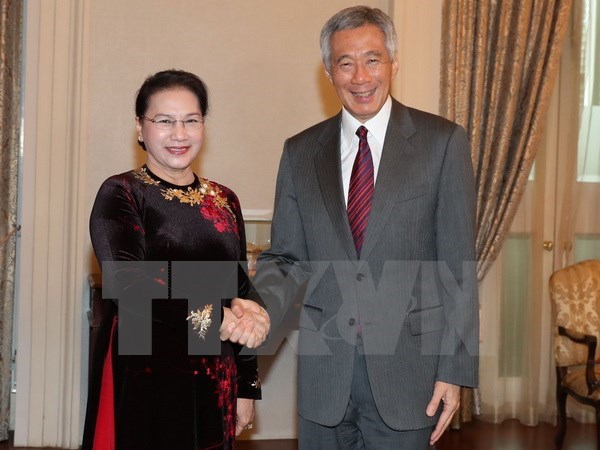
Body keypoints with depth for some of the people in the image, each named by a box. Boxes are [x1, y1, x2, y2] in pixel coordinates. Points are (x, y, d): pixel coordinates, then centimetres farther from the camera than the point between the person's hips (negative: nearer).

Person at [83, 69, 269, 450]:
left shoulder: (225, 201, 9)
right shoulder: (121, 194, -5)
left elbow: (240, 294, 12)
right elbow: (129, 283, -20)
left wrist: (247, 387, 11)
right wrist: (214, 315, -31)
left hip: (214, 385, 5)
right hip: (142, 381, -4)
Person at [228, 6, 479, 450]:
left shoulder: (443, 141, -3)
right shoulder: (301, 151, 5)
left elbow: (457, 264, -4)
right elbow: (286, 259, 5)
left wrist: (454, 369, -7)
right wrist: (258, 312, -16)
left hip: (406, 366, -2)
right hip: (324, 369, 3)